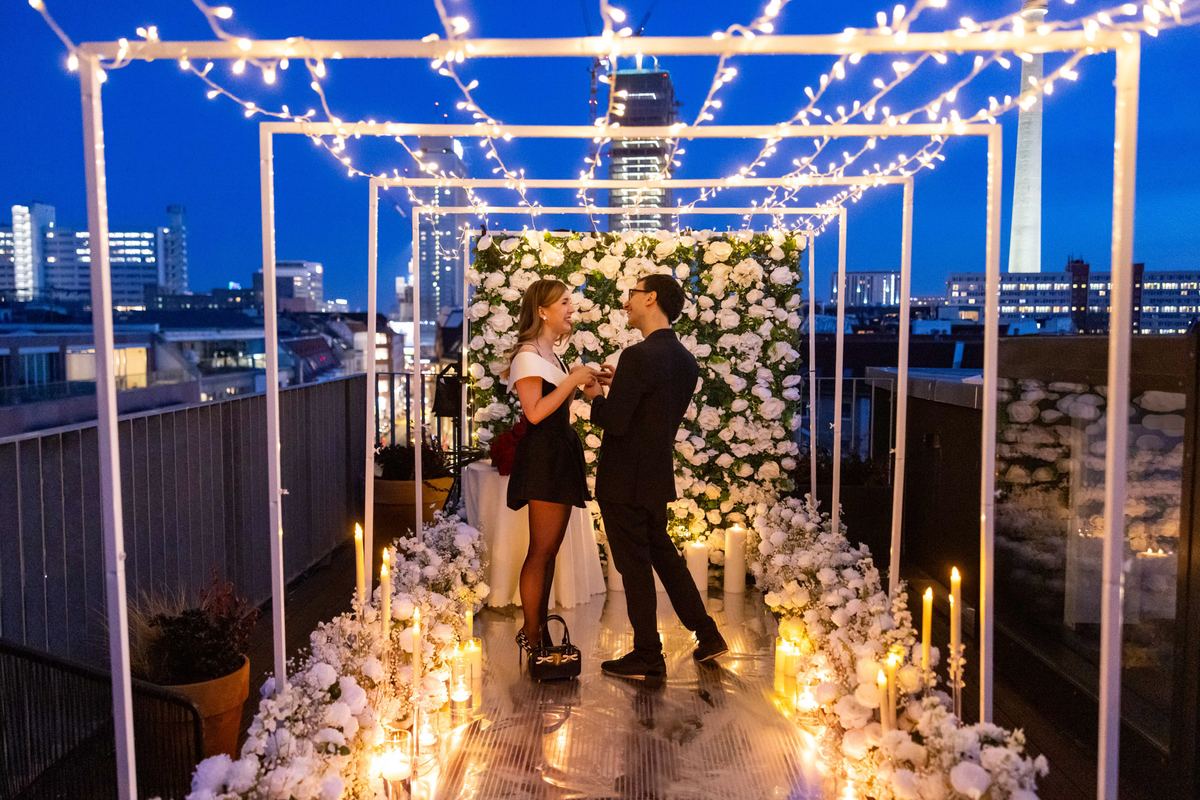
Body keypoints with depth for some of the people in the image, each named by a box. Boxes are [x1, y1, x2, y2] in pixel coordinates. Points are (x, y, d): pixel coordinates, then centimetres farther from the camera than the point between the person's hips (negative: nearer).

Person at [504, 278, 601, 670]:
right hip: (543, 457, -9)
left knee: (549, 549, 11)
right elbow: (535, 412, -20)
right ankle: (530, 634, 3)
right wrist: (572, 380, -16)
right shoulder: (528, 355, -9)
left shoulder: (550, 355, 19)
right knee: (541, 550, -5)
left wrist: (583, 383, 8)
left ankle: (540, 628, 17)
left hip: (560, 455, 9)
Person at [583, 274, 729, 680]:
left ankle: (647, 658, 16)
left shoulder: (639, 356, -21)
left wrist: (596, 396, -3)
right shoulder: (685, 360, 7)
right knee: (662, 552, 22)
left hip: (625, 480, -8)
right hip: (657, 475, 8)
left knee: (635, 566, 4)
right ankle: (707, 635, 28)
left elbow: (614, 423, -22)